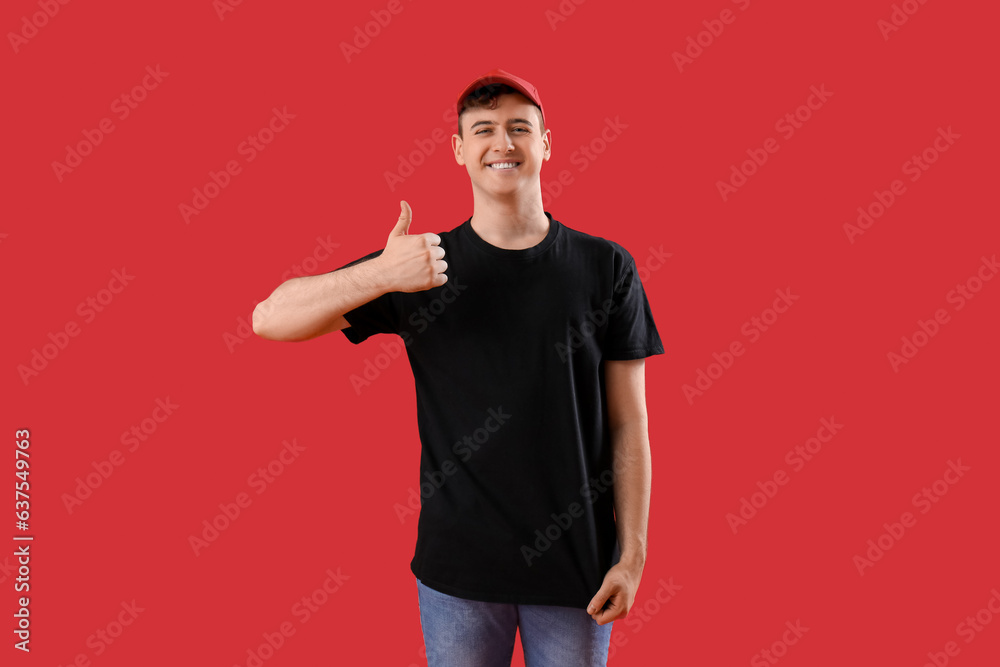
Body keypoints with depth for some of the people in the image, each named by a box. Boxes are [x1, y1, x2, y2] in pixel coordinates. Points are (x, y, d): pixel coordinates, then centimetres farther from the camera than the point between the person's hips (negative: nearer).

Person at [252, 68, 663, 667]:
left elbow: (628, 425, -1)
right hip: (459, 567, 0)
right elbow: (270, 319, -8)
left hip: (574, 567, 0)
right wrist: (381, 275, -24)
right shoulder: (420, 264, -2)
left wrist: (632, 555, -4)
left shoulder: (605, 267, -2)